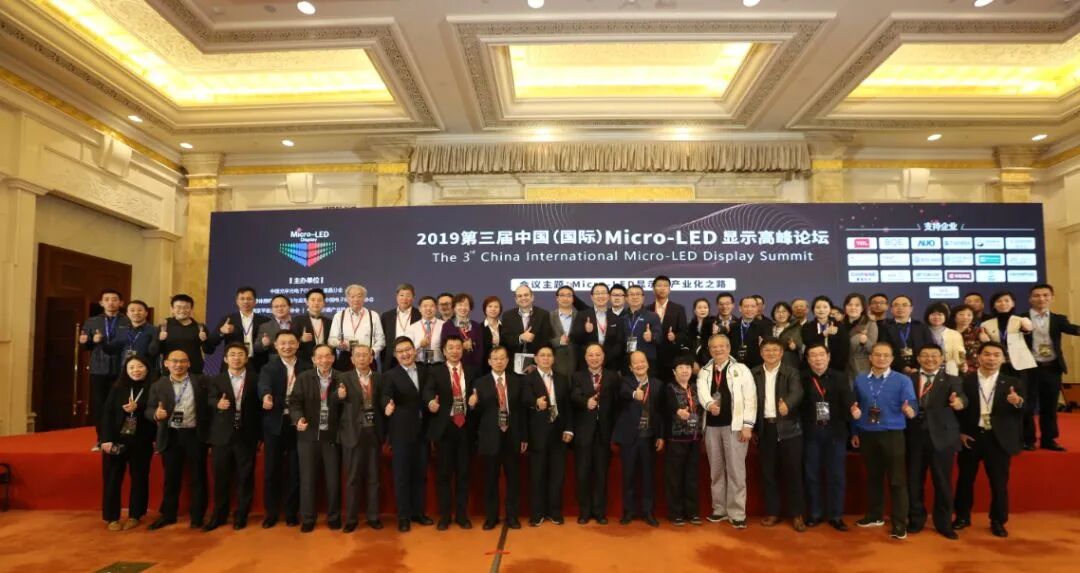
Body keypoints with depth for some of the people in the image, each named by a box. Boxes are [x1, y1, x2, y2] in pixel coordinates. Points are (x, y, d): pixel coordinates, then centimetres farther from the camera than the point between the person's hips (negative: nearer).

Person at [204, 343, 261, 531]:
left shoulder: (255, 379, 2)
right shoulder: (216, 380, 7)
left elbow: (260, 407, 1)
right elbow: (211, 400, -7)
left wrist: (260, 436, -1)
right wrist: (218, 404, -32)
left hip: (247, 436, -1)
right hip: (222, 436, 1)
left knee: (245, 478, 6)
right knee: (221, 478, 8)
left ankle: (241, 516, 19)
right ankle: (218, 516, 23)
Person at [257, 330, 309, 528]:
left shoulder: (307, 368, 3)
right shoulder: (268, 367, -1)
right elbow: (264, 385, -22)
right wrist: (266, 396, -44)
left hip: (297, 423, 0)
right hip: (275, 424, 0)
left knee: (294, 469, 7)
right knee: (271, 469, 7)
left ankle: (292, 512, 19)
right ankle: (271, 512, 20)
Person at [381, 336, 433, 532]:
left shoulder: (425, 371, 7)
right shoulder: (391, 375, -8)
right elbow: (386, 397, -22)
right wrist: (387, 406, -41)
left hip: (422, 430, 5)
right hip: (401, 432, -4)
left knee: (420, 473, 13)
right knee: (402, 475, 3)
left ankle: (418, 512, 25)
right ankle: (404, 516, 14)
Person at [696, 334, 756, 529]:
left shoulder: (741, 369, 0)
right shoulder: (704, 372, 10)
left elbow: (750, 399, -4)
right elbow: (702, 391, -9)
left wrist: (748, 425, -11)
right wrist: (709, 404, -31)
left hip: (734, 425, -4)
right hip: (712, 425, 4)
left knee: (736, 470, -1)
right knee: (715, 470, 11)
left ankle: (737, 514, 5)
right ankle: (719, 509, 22)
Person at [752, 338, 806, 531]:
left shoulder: (791, 372, -2)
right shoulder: (754, 374, 6)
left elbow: (797, 392, -20)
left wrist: (787, 404, -42)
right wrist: (751, 428, 4)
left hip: (788, 428, -3)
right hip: (764, 428, 3)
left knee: (793, 471, 2)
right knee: (768, 472, 8)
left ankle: (797, 514, 13)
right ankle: (772, 512, 19)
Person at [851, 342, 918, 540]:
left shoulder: (903, 380, -5)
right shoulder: (860, 380, 6)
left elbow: (912, 406, -15)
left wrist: (909, 410, -37)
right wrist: (855, 432, 10)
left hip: (892, 436, -3)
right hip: (867, 435, 4)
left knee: (897, 480, 0)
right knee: (873, 477, 14)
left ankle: (900, 523, 8)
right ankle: (875, 516, 28)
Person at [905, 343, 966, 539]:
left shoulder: (952, 380, 4)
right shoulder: (908, 380, 8)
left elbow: (960, 397, -16)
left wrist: (959, 402, -36)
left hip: (941, 436, -1)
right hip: (914, 437, 1)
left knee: (942, 482, 6)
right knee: (914, 480, 9)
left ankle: (943, 523, 22)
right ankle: (916, 520, 24)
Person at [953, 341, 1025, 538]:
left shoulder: (1013, 383, 0)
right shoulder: (964, 380, -3)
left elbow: (1024, 412, -9)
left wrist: (1018, 402, -30)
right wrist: (960, 432, -7)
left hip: (999, 439, 0)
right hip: (971, 437, 0)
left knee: (999, 482, 8)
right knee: (965, 479, 10)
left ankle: (998, 521, 23)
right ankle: (962, 517, 24)